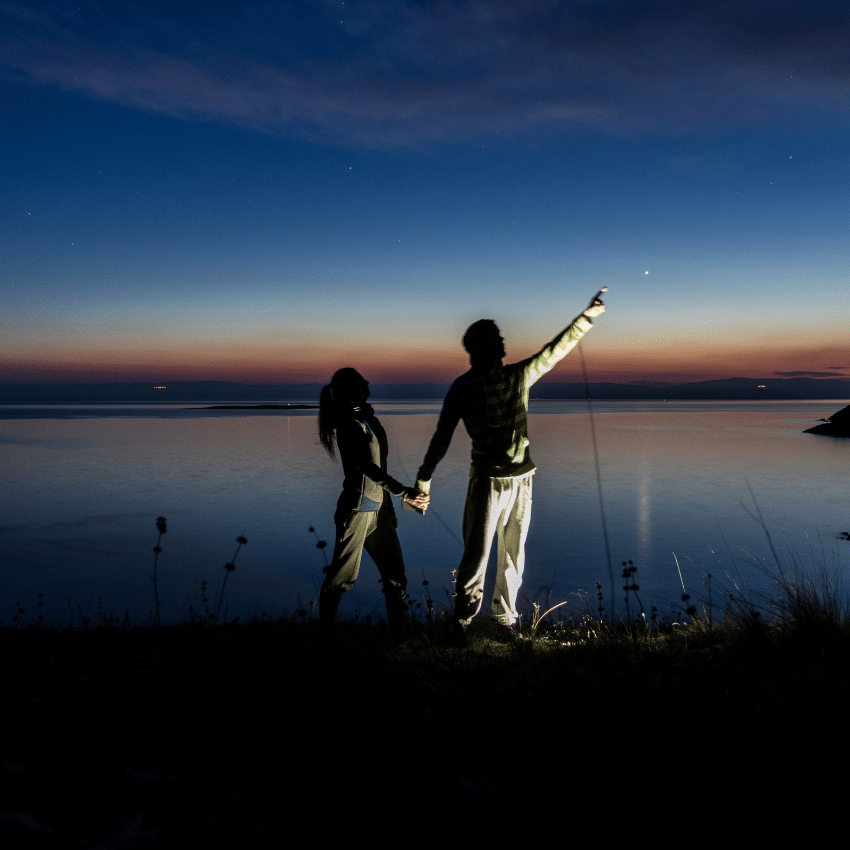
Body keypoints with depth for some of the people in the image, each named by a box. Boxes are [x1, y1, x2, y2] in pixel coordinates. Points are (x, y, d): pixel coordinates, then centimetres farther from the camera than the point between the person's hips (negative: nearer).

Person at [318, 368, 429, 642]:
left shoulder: (369, 419, 13)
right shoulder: (349, 424, -13)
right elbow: (366, 466, -22)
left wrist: (390, 508, 20)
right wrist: (405, 493, -26)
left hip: (379, 509, 8)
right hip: (356, 510, -8)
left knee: (395, 577, 7)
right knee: (341, 578, 2)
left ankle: (399, 638, 13)